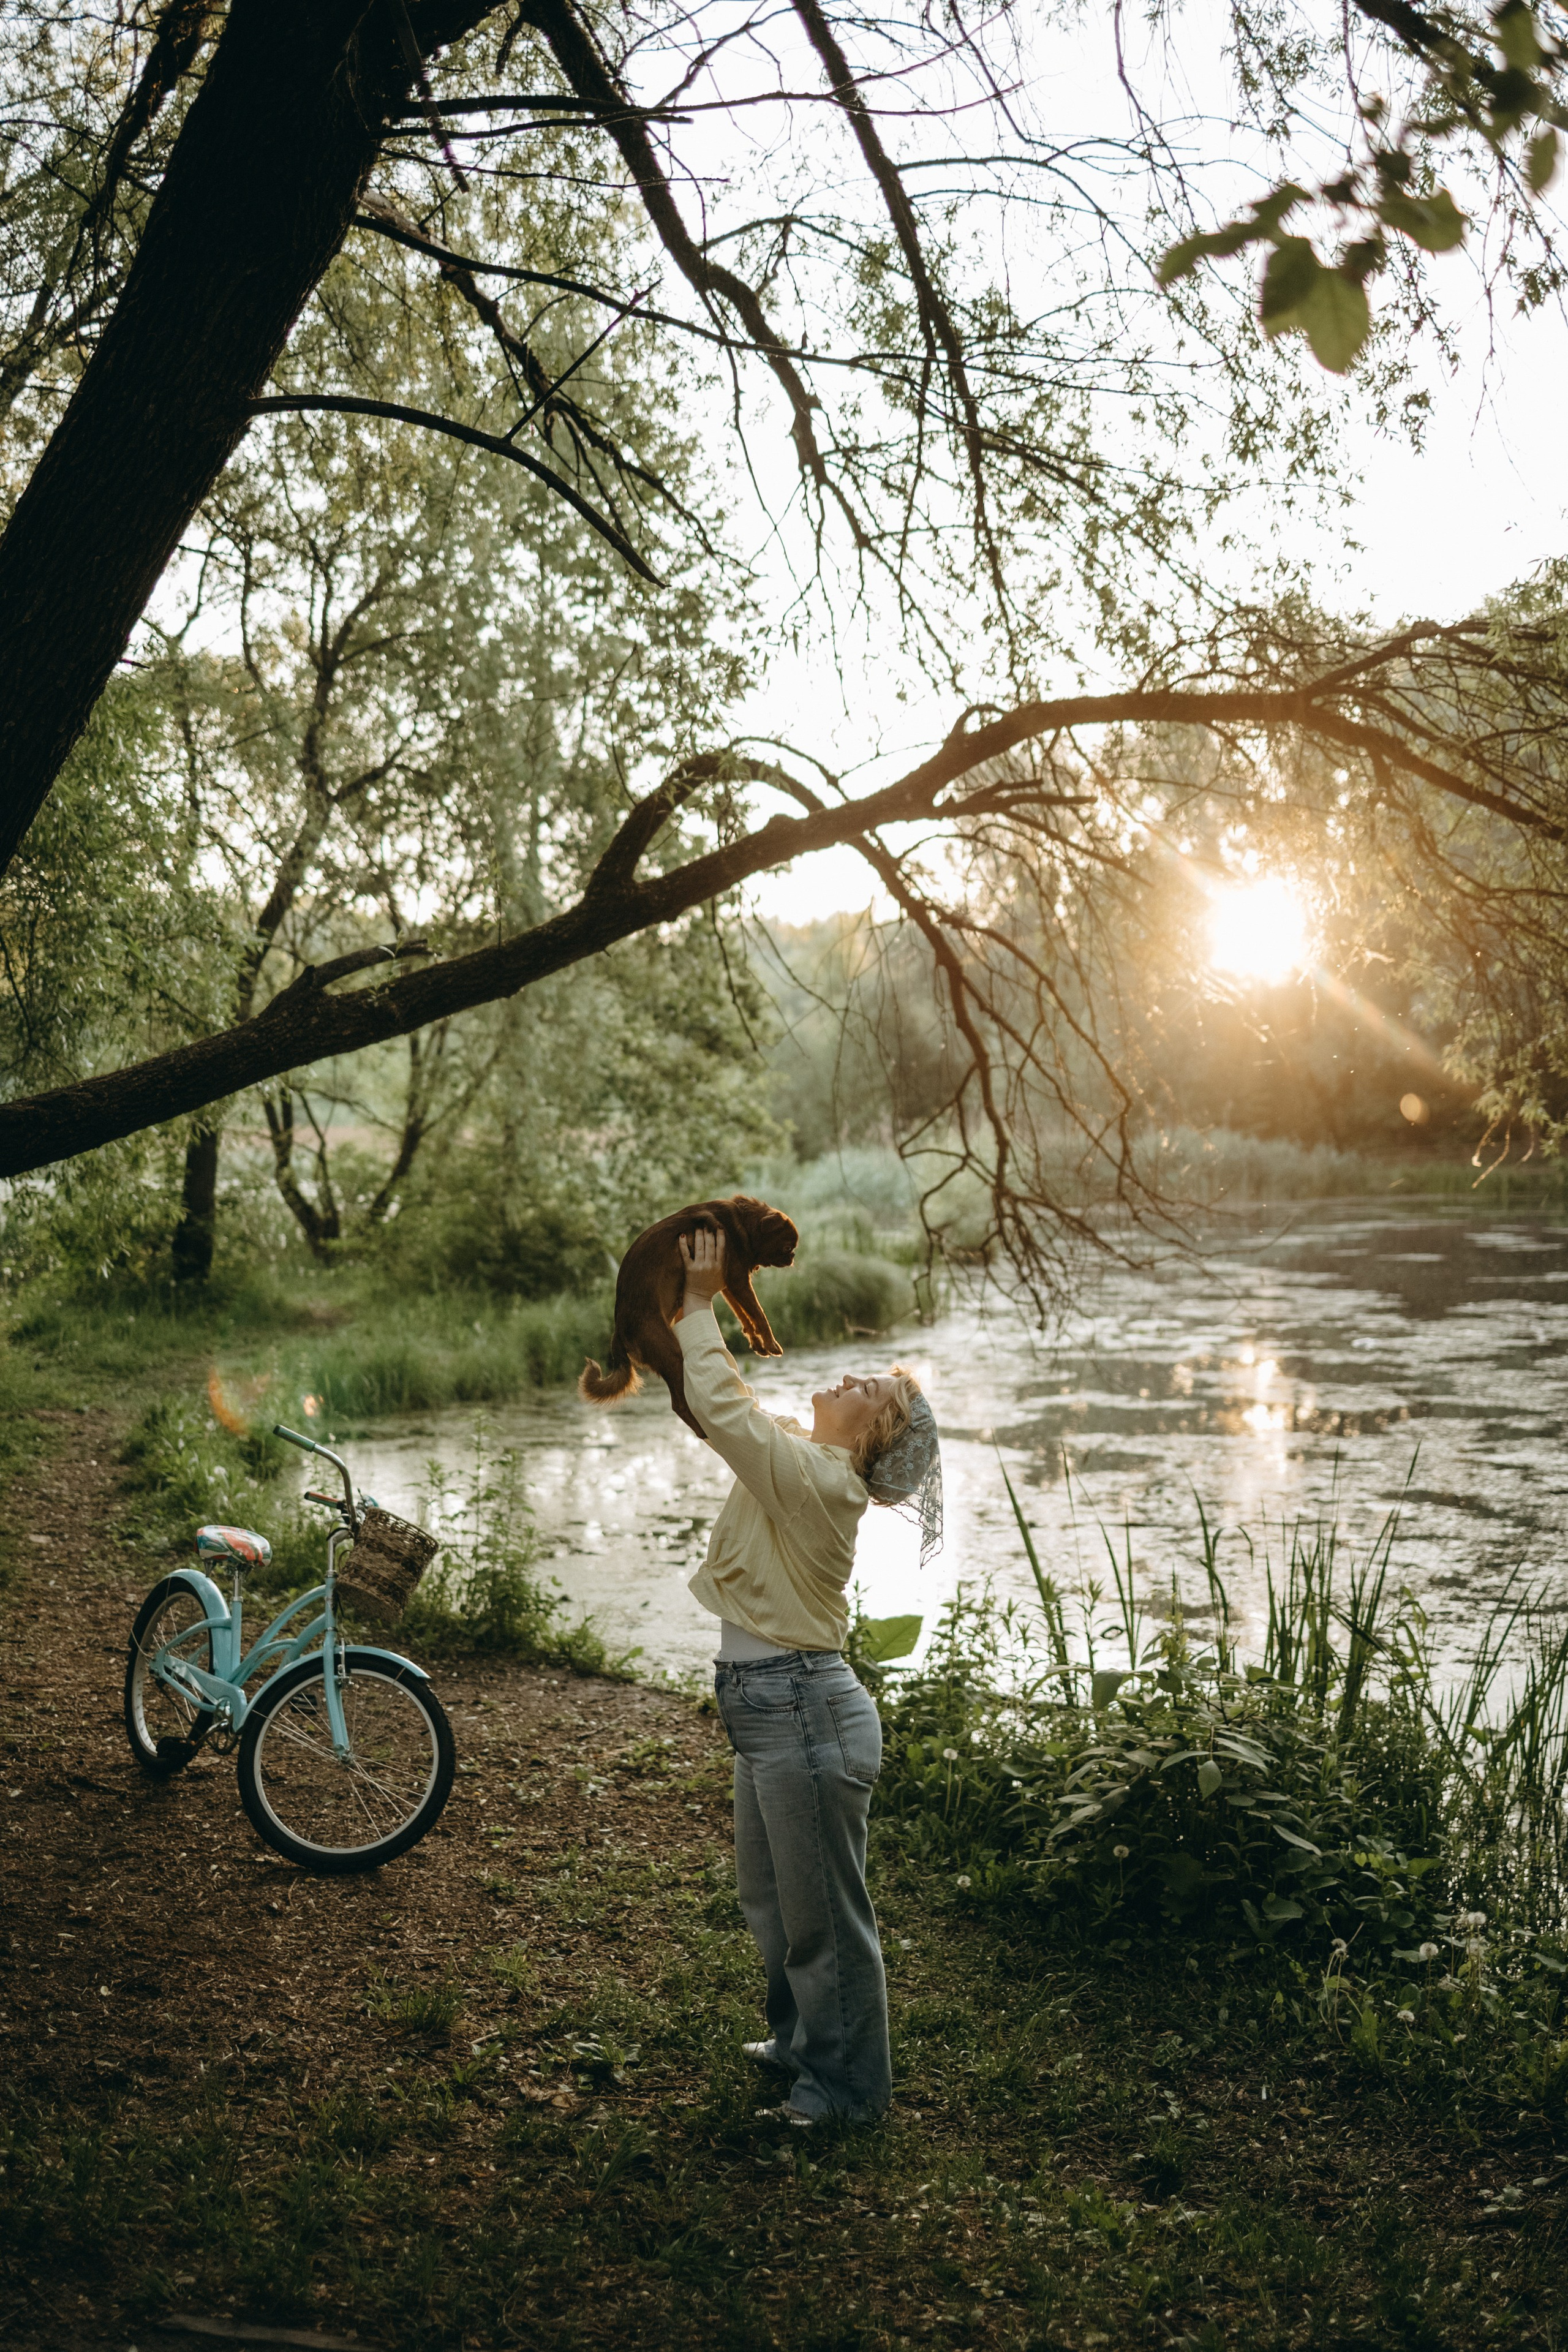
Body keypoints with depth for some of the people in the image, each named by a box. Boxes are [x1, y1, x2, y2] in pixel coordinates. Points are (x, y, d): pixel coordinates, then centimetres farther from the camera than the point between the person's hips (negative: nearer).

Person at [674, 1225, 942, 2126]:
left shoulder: (812, 1476, -21)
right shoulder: (799, 1458, 5)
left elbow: (719, 1407, -28)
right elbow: (729, 1402, 15)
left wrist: (700, 1305, -18)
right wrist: (699, 1308, 4)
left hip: (803, 1711, -10)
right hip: (771, 1709, 10)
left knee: (823, 1909, 7)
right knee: (768, 1891, 25)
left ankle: (848, 2085, 23)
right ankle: (803, 2041, 44)